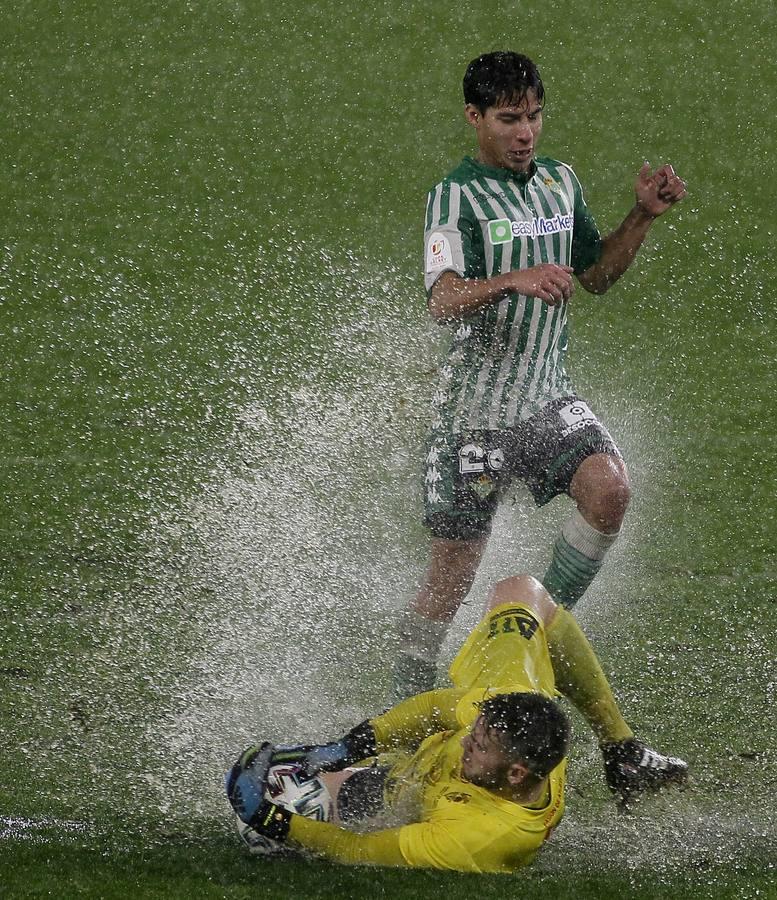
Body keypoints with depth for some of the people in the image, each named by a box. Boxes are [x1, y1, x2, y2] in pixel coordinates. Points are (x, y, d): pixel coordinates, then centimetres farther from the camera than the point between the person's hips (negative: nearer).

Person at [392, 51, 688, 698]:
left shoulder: (560, 181, 9)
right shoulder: (457, 195, -12)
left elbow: (597, 275, 21)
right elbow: (443, 301, -27)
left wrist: (644, 216, 6)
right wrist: (513, 280, -45)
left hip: (549, 398, 5)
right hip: (476, 407, -5)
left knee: (610, 489, -24)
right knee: (453, 572, -2)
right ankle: (405, 706, 15)